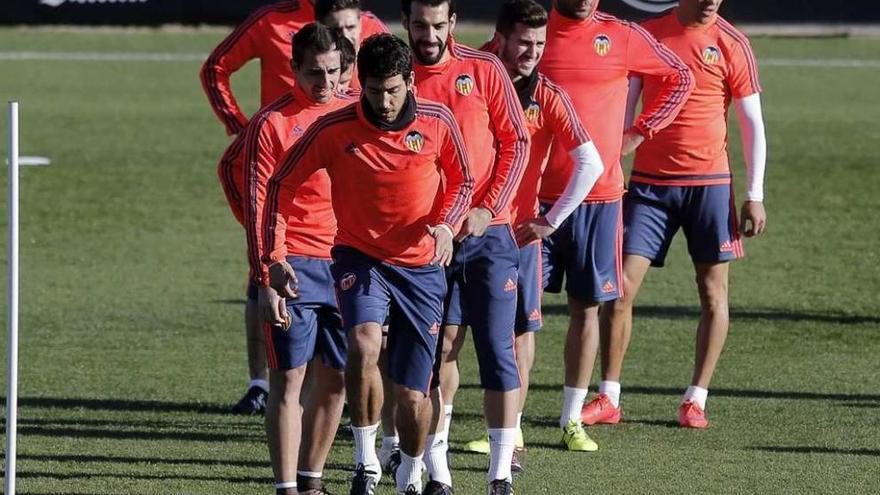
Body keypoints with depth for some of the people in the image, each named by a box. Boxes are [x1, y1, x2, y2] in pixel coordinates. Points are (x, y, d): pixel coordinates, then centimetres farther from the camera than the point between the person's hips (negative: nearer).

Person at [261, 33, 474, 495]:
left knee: (413, 395, 2)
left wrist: (447, 224, -11)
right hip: (359, 257, -1)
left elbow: (461, 182, 10)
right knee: (364, 344, -33)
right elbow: (280, 185, -2)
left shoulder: (437, 122, -7)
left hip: (421, 267, 1)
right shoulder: (334, 129, -11)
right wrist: (274, 256, -8)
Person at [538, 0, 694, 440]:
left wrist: (639, 132, 8)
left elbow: (680, 78, 16)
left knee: (586, 306, 7)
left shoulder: (622, 38, 2)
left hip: (599, 196, 1)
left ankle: (573, 416, 17)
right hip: (535, 196, -1)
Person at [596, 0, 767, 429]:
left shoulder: (731, 44, -1)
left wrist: (755, 195, -4)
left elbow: (752, 123, 1)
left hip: (709, 183, -1)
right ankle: (608, 400, 3)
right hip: (649, 181, 1)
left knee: (713, 293, 1)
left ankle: (696, 401, 8)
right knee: (620, 287, -4)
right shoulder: (646, 35, 5)